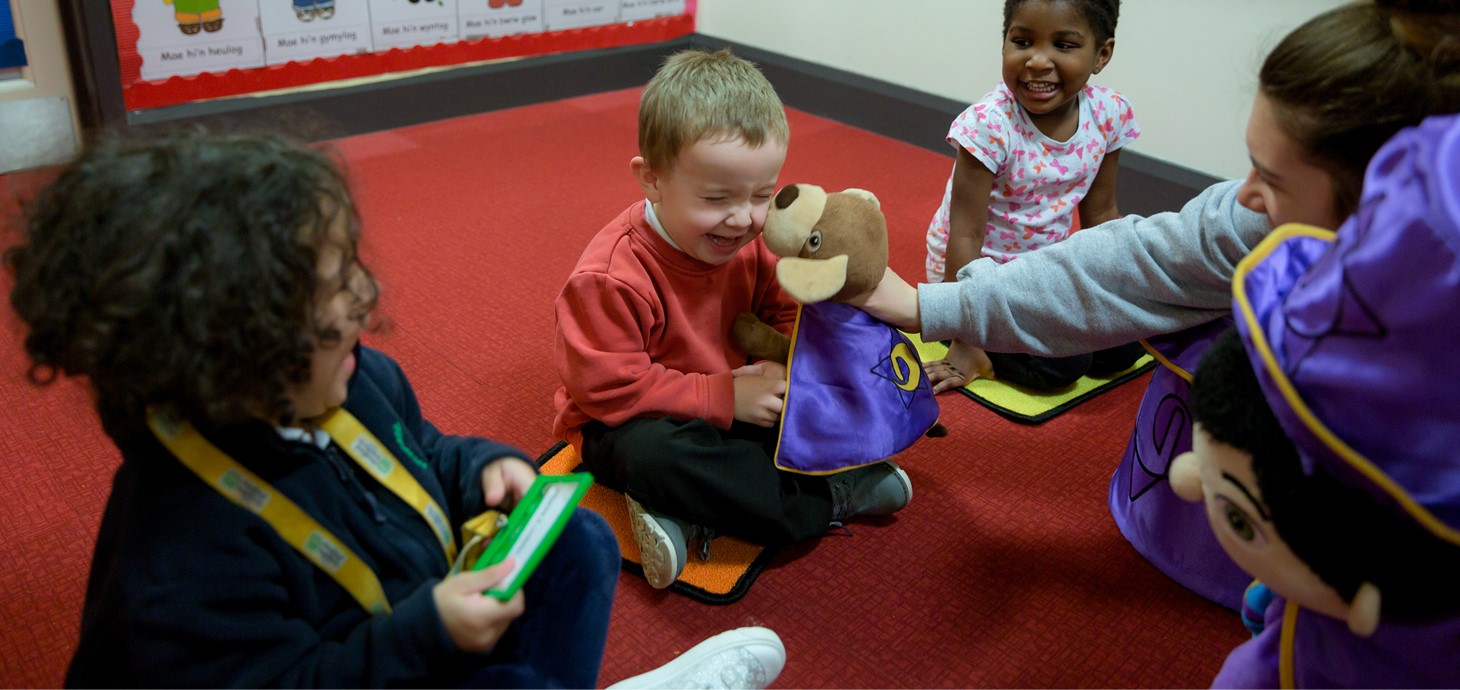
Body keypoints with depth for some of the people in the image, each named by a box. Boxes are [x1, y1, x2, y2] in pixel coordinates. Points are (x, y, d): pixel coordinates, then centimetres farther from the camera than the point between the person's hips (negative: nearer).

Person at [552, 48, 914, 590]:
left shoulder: (754, 241, -9)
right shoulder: (609, 277, -29)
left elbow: (784, 315, 3)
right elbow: (612, 389, -28)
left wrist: (787, 366, -21)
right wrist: (725, 397, -29)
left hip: (735, 399, 7)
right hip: (629, 420, -6)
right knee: (656, 453, -40)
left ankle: (689, 517, -18)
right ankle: (828, 499, -20)